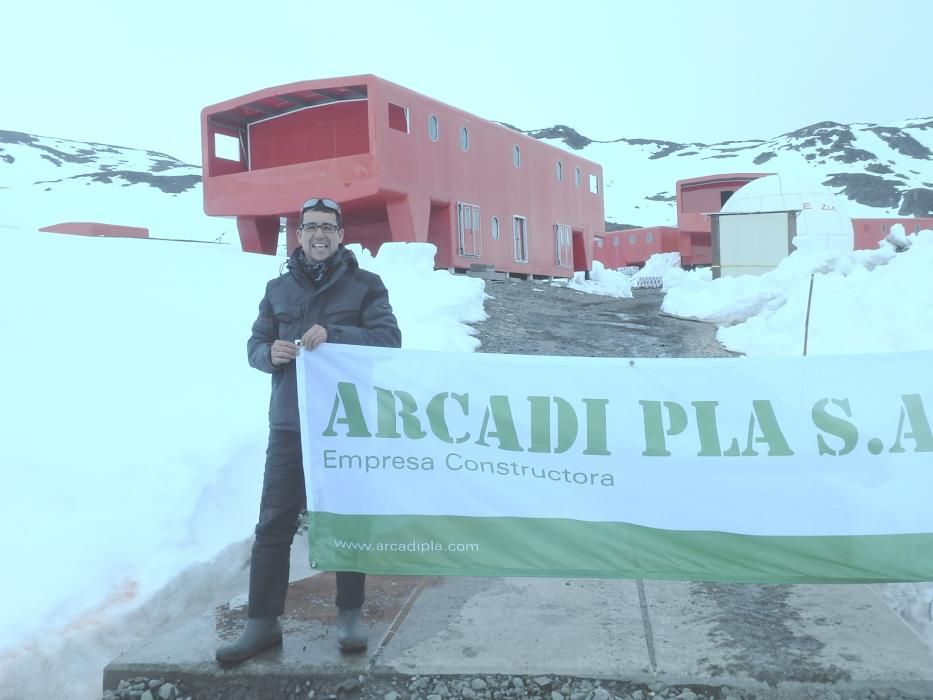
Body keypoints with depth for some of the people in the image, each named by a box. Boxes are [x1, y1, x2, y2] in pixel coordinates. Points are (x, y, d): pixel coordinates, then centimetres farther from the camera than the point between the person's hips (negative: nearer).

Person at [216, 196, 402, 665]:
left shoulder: (364, 285, 3)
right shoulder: (279, 288, 13)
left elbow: (390, 339, -9)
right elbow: (255, 346, 13)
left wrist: (333, 334, -22)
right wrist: (271, 353, -11)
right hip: (289, 427, 3)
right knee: (273, 525, 2)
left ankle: (349, 616, 22)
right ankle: (262, 623, 11)